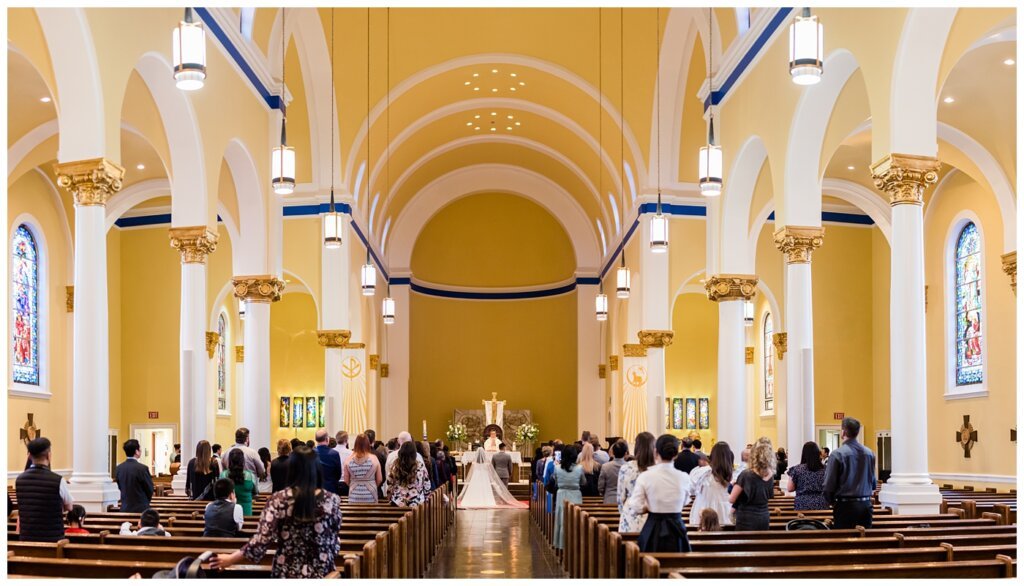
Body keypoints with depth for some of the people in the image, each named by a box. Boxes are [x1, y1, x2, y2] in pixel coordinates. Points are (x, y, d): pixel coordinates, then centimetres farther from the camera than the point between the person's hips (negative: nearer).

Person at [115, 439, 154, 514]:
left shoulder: (118, 468, 1)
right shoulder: (142, 468, -16)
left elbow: (120, 487, 11)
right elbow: (150, 490, -5)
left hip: (125, 508, 6)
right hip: (140, 509, -6)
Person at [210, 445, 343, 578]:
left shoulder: (278, 500, -10)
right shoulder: (332, 500, -9)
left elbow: (261, 539, -15)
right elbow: (333, 541, 0)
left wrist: (230, 559, -4)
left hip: (286, 573, 0)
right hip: (322, 574, 0)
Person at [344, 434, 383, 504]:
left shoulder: (349, 459, -2)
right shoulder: (374, 458, -5)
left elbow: (346, 480, 6)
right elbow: (379, 480, 3)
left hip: (354, 496, 1)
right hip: (370, 497, -1)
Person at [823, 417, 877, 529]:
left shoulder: (837, 454, -11)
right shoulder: (869, 453, 4)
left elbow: (828, 486, -10)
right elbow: (873, 483, 12)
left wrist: (832, 501, 7)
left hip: (845, 506, -5)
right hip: (866, 505, 5)